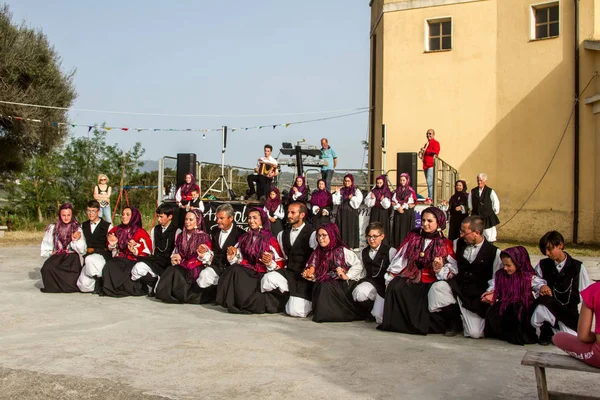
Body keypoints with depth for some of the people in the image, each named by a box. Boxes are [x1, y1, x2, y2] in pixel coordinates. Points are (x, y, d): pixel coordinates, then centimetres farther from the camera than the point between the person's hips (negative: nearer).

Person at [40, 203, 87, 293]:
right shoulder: (52, 228, 12)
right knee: (47, 268, -32)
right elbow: (45, 249, 14)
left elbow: (82, 250, 3)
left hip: (72, 256, 0)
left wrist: (75, 240, -12)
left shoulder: (77, 229, 10)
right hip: (57, 257, 1)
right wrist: (51, 253, -4)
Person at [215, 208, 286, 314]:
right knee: (234, 270, -28)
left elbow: (281, 263, -3)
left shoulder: (270, 240, 1)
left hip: (262, 275, -4)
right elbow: (237, 261, 17)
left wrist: (270, 263, -21)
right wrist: (232, 255, -3)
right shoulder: (244, 238, 17)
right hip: (246, 271, 5)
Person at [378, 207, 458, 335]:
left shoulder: (445, 244, 8)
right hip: (410, 277, 2)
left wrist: (440, 269, -19)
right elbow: (400, 259, 8)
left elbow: (452, 270, 1)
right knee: (396, 287, -28)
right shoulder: (413, 237, 15)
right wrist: (390, 277, 0)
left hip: (431, 282, -2)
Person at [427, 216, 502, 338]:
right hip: (457, 285, 3)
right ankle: (455, 319, -3)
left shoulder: (494, 252, -6)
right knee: (437, 287, -30)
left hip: (477, 297, -3)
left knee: (475, 333, -15)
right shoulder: (457, 244, 4)